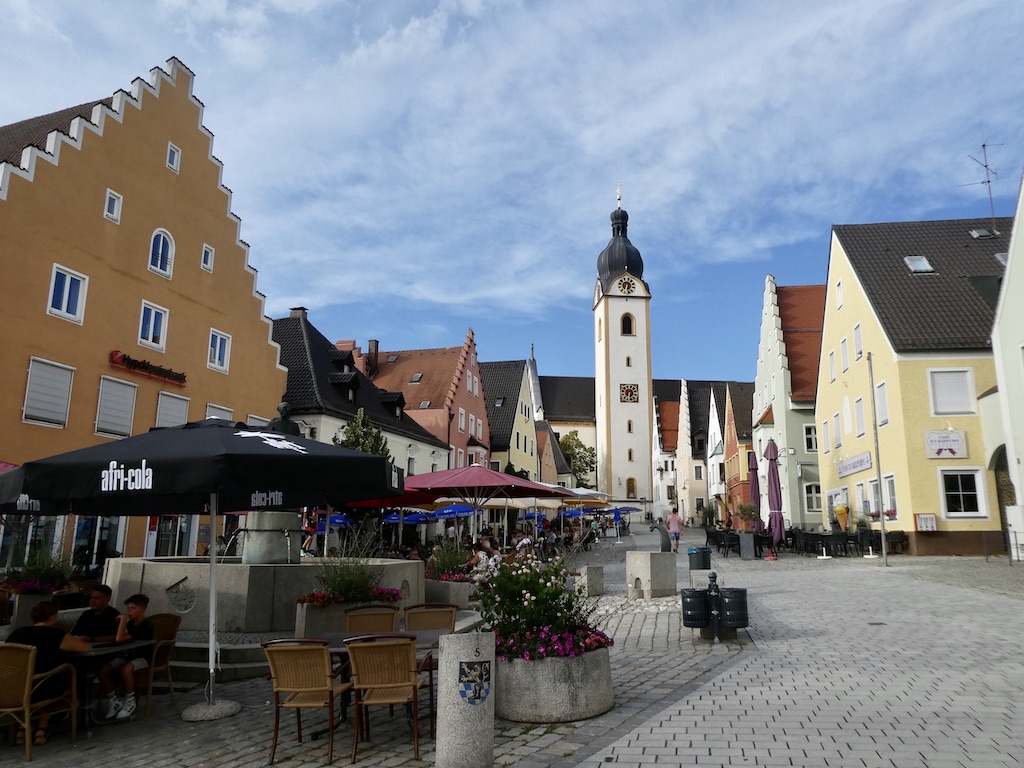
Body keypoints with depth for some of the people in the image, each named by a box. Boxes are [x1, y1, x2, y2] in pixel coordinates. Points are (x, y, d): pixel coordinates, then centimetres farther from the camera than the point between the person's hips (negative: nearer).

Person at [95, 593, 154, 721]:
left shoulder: (146, 625, -21)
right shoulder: (131, 623, 10)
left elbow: (119, 639, -26)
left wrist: (123, 619, -21)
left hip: (142, 658, -8)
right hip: (127, 656, 8)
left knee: (125, 669, -38)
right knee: (102, 671, -14)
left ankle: (130, 702, -14)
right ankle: (114, 701, 5)